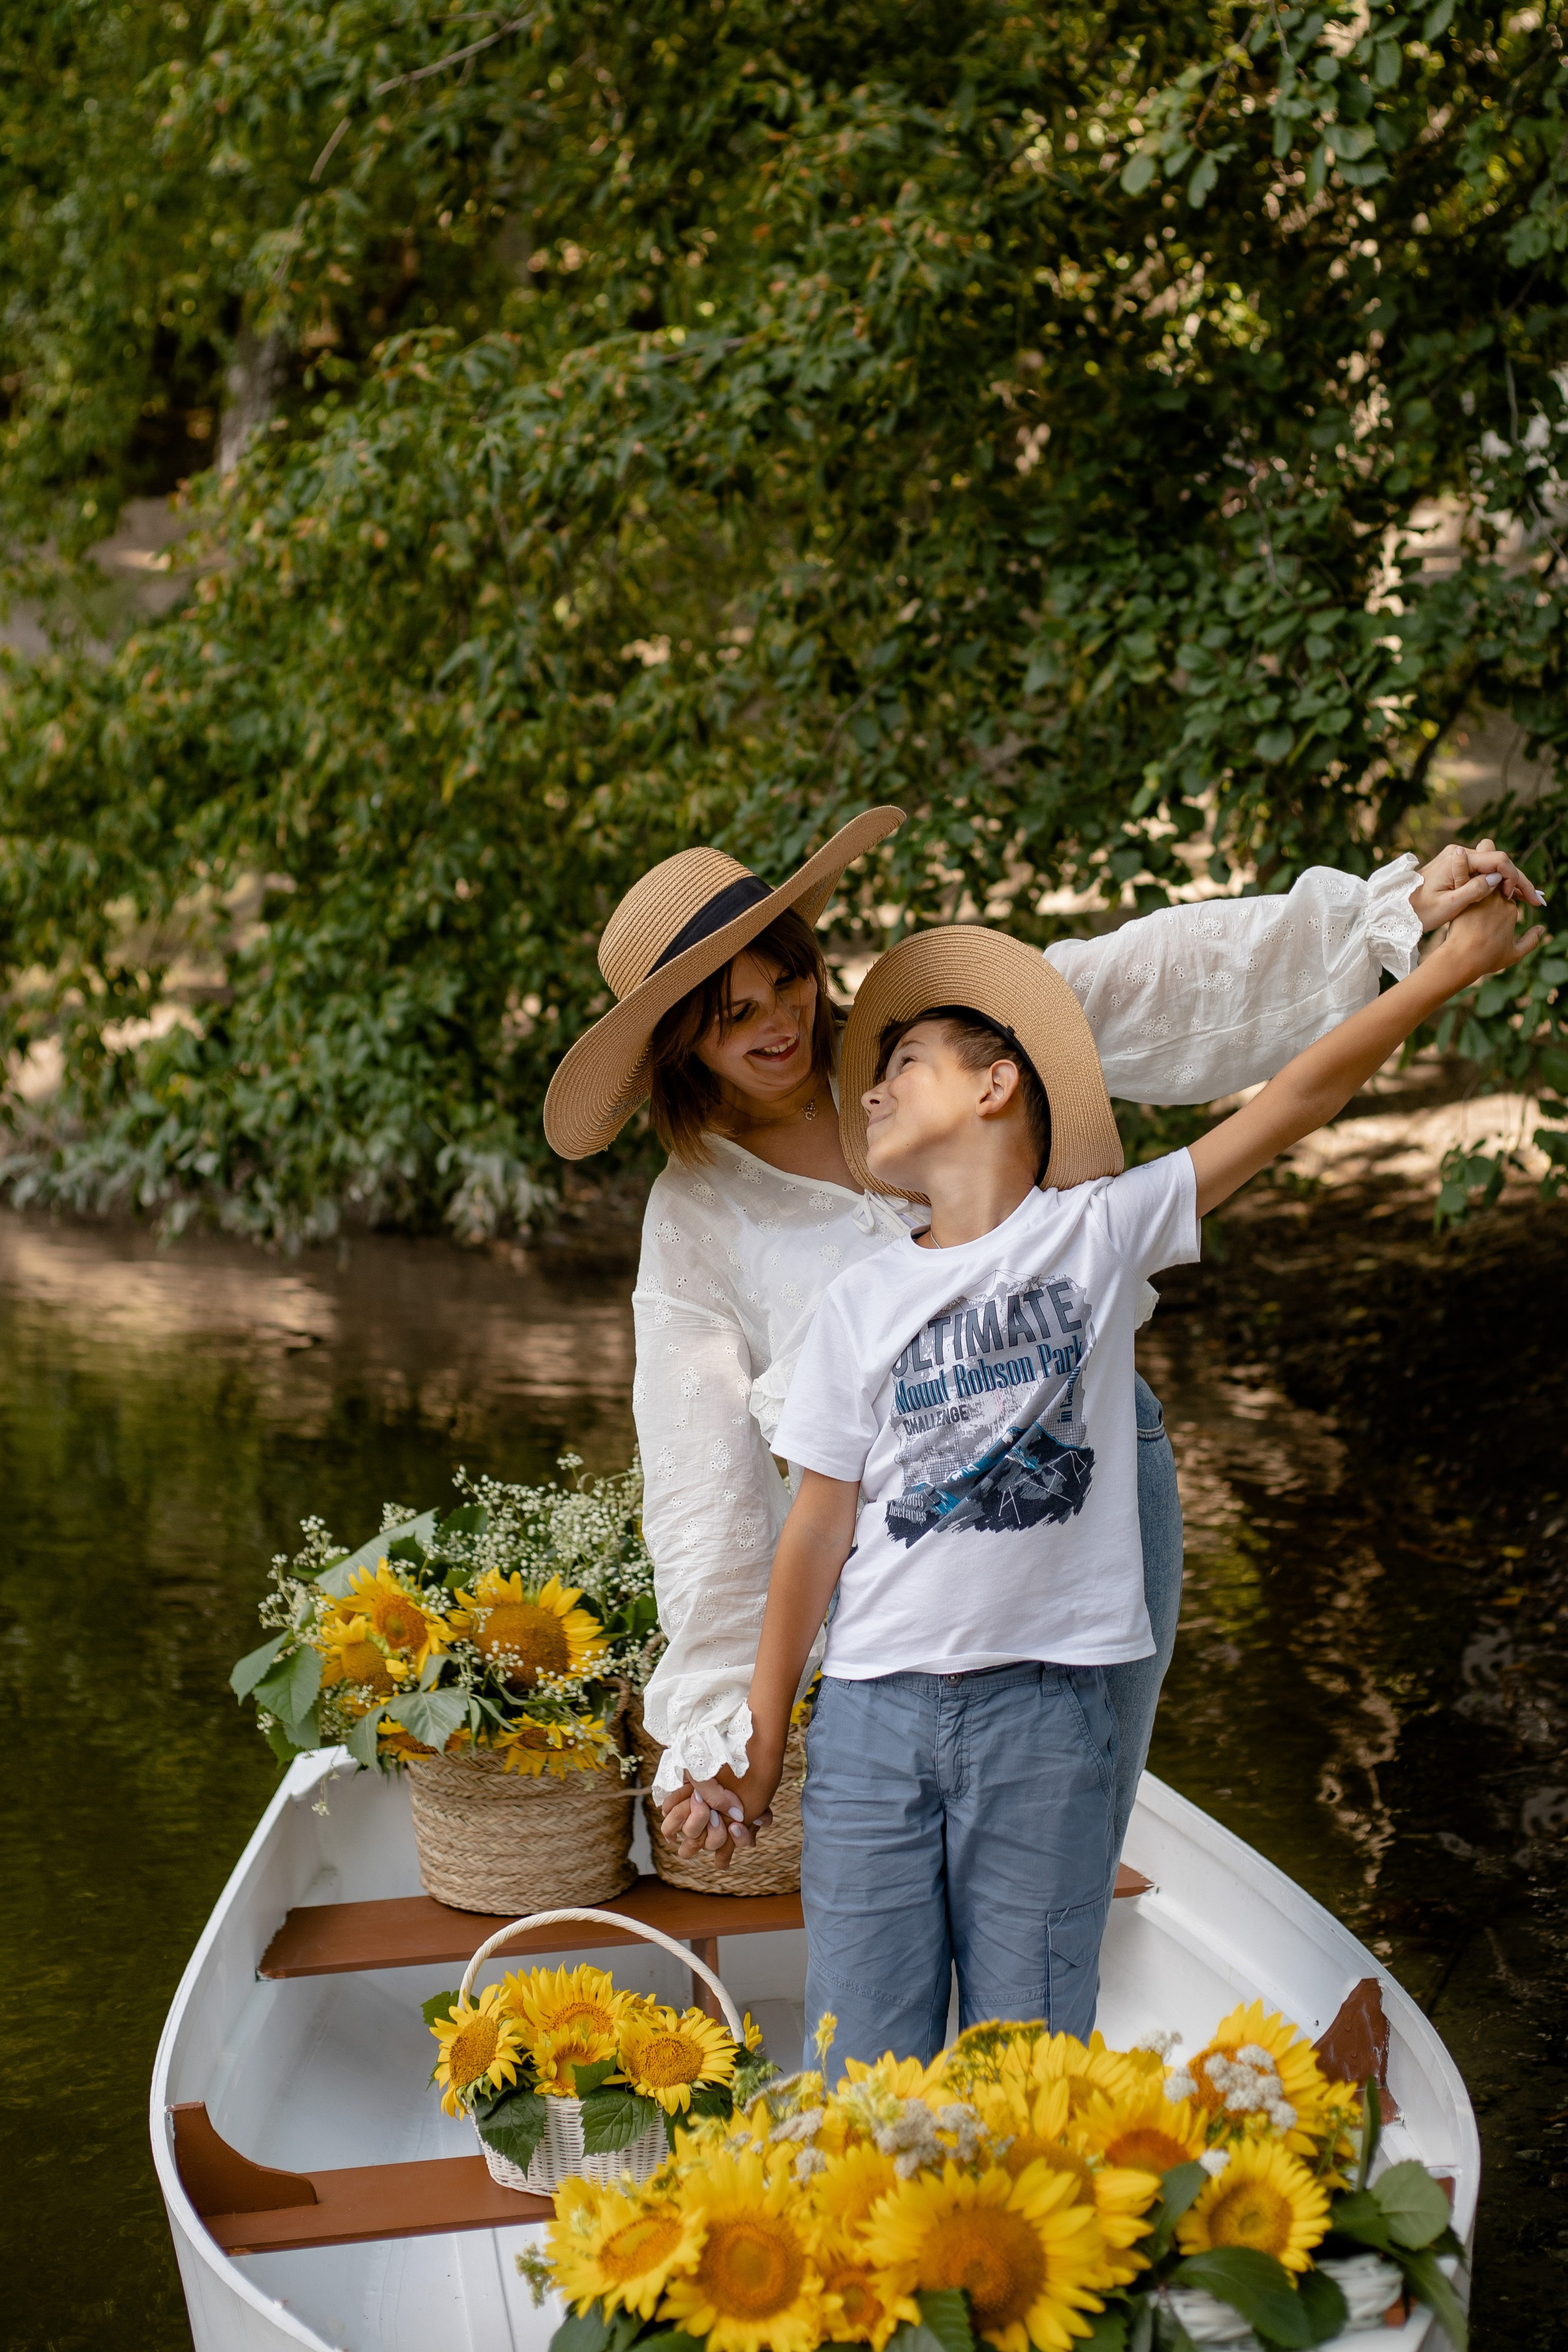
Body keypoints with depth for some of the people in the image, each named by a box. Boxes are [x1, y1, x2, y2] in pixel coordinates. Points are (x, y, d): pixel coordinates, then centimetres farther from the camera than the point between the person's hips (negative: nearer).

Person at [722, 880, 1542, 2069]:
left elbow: (1294, 1100, 2)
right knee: (862, 2063, 2)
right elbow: (818, 1533, 8)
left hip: (1046, 1707, -1)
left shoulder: (1099, 1229, 2)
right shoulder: (861, 1303, 7)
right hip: (873, 1711, 2)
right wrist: (762, 1739, 9)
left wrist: (1455, 960, 1)